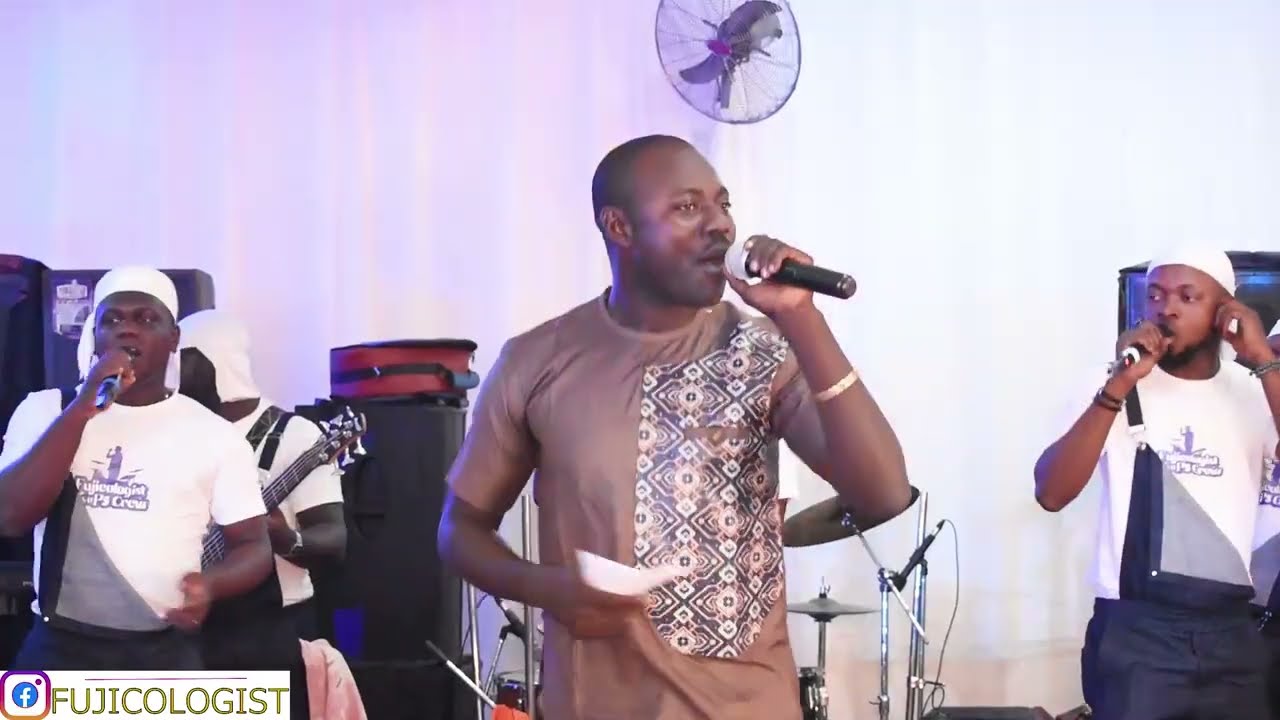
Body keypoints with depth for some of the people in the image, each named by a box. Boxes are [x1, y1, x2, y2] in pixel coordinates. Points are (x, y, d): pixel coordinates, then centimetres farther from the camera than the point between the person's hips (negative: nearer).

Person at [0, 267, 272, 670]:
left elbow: (254, 545, 6)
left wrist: (210, 584, -17)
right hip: (59, 649, 0)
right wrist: (82, 409, -16)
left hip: (164, 655, 0)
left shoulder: (213, 433, 3)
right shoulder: (46, 410, 5)